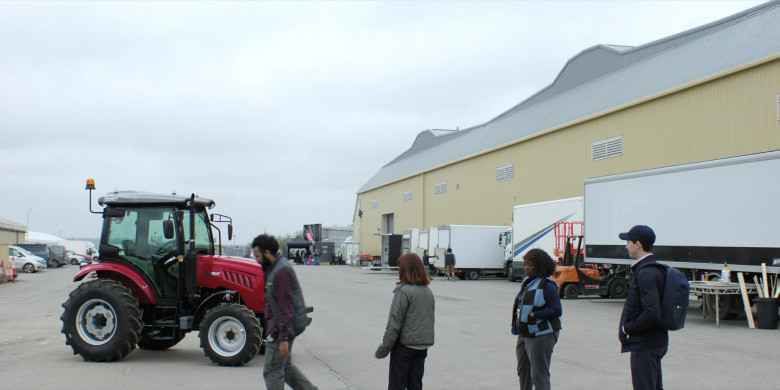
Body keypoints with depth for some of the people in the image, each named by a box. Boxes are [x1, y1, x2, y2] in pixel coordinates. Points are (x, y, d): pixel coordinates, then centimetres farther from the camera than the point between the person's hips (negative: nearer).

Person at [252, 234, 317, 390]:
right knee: (285, 366, 17)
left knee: (272, 371, -3)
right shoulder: (272, 268, 11)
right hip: (276, 324, 10)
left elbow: (286, 308, -23)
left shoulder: (282, 271, -21)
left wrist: (283, 338, -23)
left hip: (281, 327, -10)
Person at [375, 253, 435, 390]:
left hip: (404, 346, -7)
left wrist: (382, 351, -10)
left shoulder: (404, 291, -16)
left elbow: (394, 324, -16)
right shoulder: (428, 291, 7)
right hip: (423, 347, 7)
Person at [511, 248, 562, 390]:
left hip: (541, 336, -9)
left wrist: (533, 315, -22)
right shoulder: (527, 281, 11)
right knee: (523, 371, 20)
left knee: (539, 375, -3)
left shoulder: (547, 285, -15)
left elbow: (556, 311, -20)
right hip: (524, 335, 9)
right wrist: (516, 324, 5)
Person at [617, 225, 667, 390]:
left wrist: (627, 328, -15)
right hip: (657, 342, 10)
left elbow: (652, 314, -28)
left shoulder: (645, 273, -21)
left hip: (644, 345, -10)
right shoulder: (656, 269, 12)